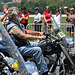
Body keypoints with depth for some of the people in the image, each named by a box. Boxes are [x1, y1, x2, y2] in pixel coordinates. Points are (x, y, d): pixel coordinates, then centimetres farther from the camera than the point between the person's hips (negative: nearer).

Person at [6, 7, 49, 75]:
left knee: (39, 47, 18)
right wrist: (38, 37, -27)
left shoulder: (15, 24, 17)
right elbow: (24, 36, -29)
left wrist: (38, 32, 10)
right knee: (38, 50, -26)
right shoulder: (13, 27, -19)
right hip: (19, 49, -12)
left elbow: (26, 31, 19)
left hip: (23, 45, 12)